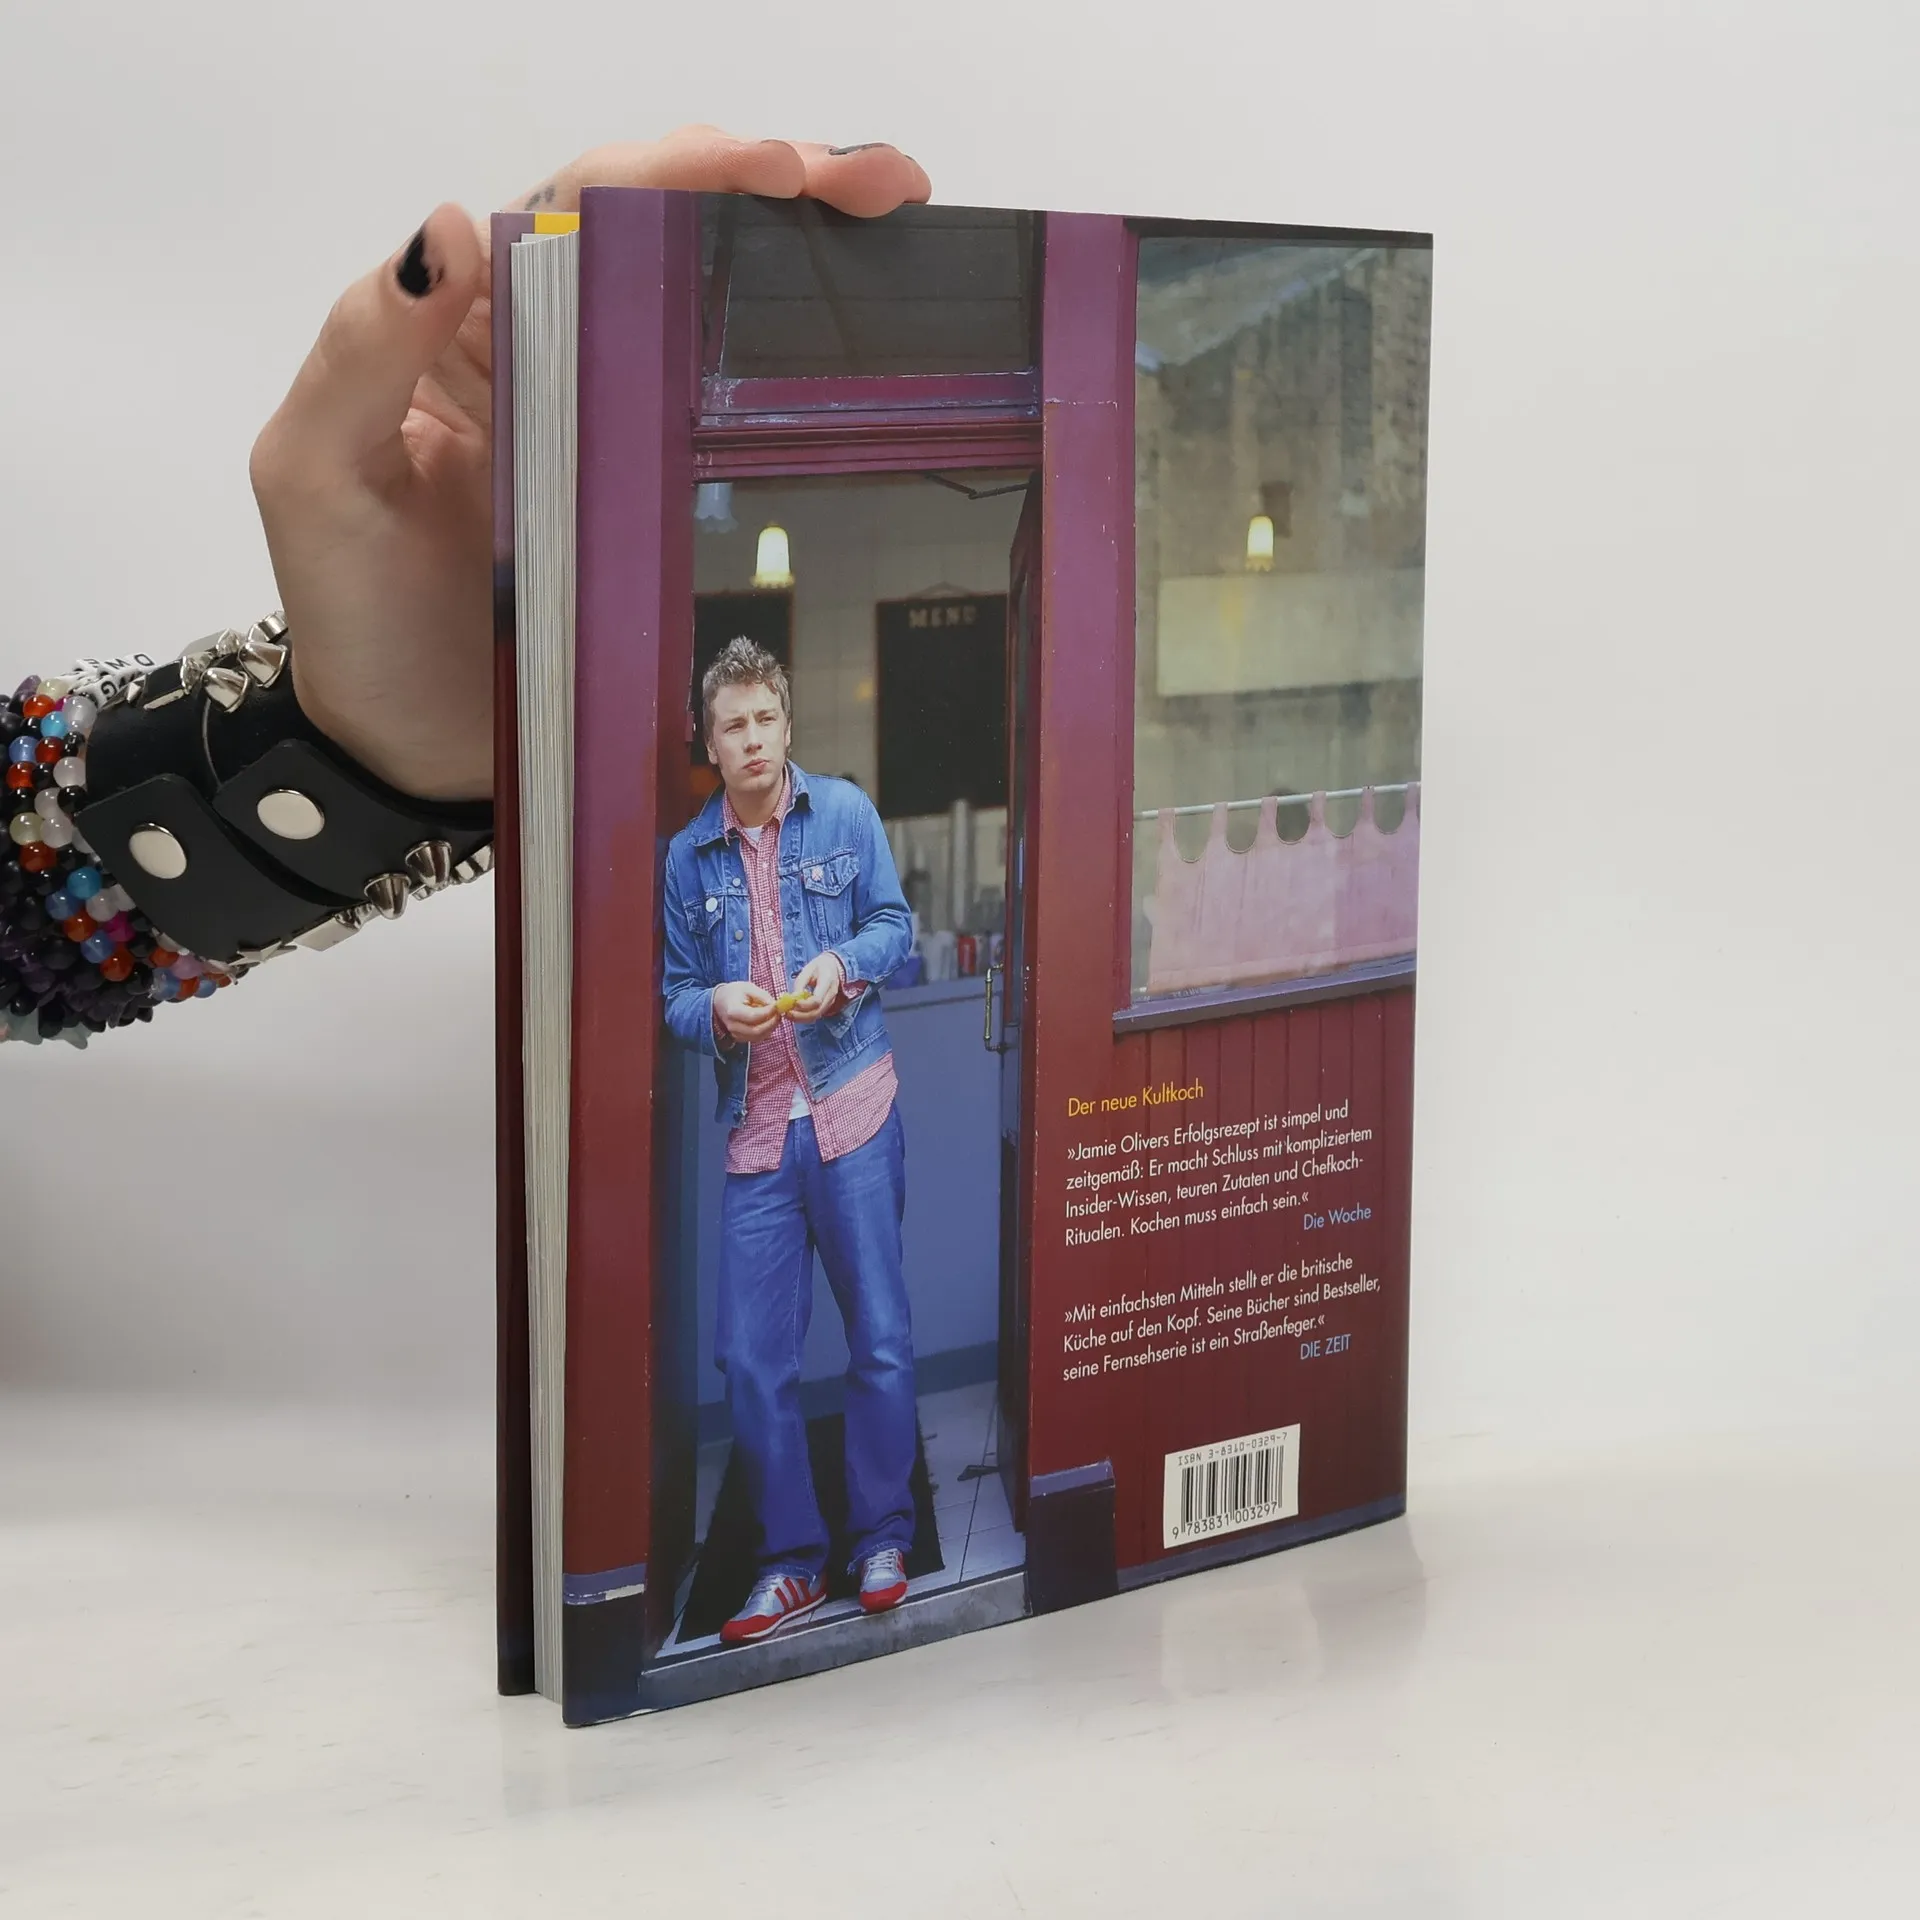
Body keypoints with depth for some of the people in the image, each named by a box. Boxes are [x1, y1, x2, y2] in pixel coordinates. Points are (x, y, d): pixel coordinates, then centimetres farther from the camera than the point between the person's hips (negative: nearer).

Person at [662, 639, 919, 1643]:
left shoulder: (844, 812, 3)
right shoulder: (689, 854, 6)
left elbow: (893, 923, 7)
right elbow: (676, 990, 8)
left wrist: (843, 966, -13)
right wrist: (716, 1008, -14)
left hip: (852, 1111, -1)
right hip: (753, 1127, 2)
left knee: (880, 1336, 2)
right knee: (750, 1354, 1)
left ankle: (881, 1540, 17)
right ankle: (790, 1561, 12)